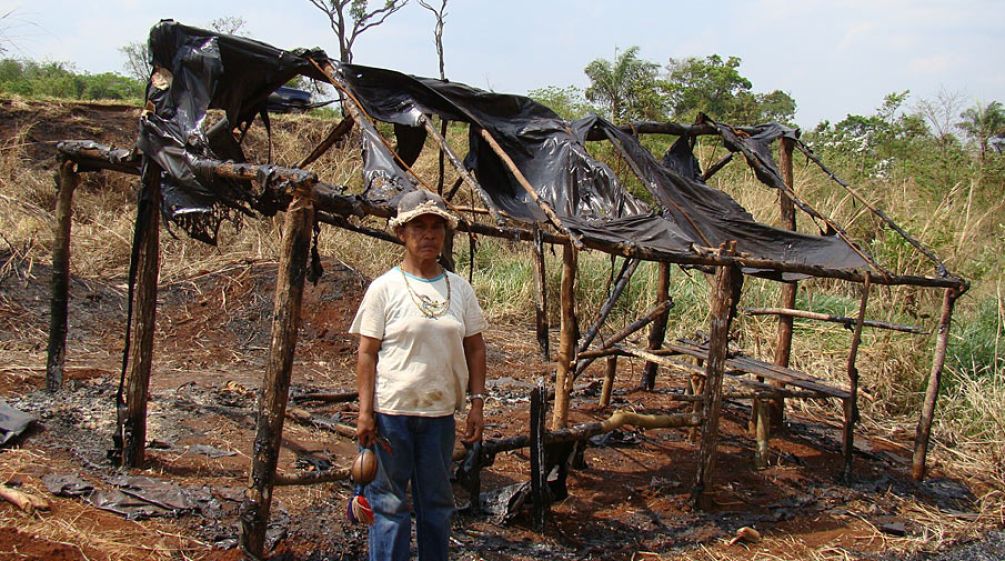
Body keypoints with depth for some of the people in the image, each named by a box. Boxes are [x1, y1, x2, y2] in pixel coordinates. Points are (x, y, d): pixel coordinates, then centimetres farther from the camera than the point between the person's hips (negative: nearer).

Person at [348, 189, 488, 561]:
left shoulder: (460, 289, 5)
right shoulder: (384, 288, -6)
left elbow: (475, 348, 9)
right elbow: (366, 353, -7)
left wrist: (476, 404, 3)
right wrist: (365, 413, -11)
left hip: (440, 413, 4)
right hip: (391, 412, -4)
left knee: (437, 502, 15)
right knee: (389, 502, 5)